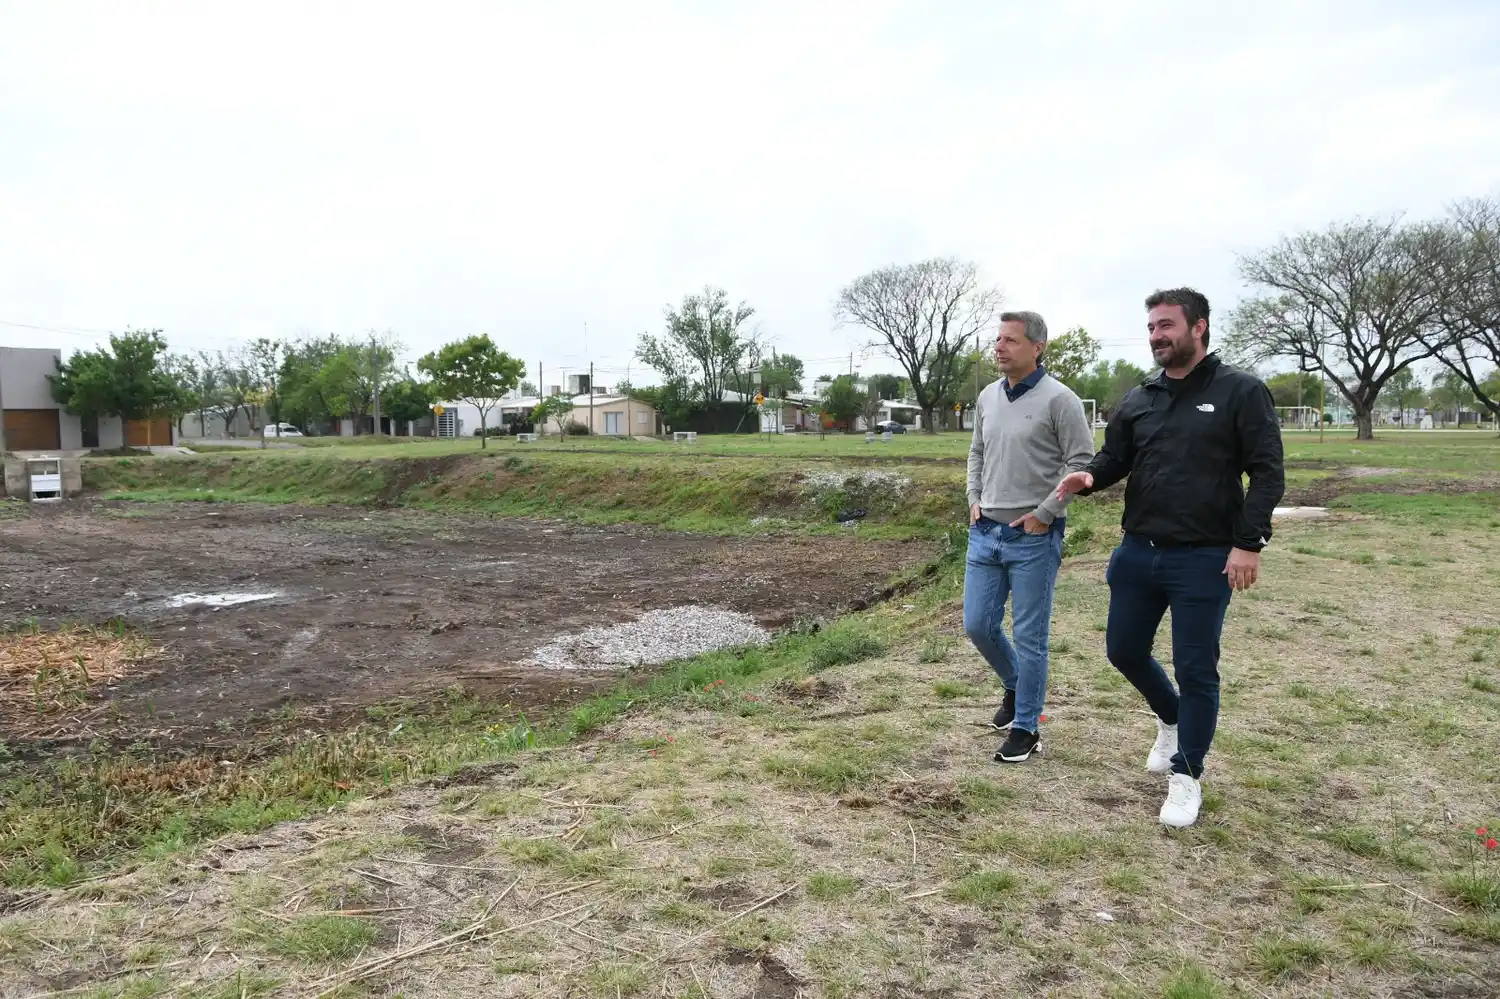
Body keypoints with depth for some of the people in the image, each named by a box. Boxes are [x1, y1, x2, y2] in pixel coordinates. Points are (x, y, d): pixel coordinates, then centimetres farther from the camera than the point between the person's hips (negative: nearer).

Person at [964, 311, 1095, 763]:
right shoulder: (987, 397, 9)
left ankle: (1025, 727, 16)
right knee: (978, 625, 10)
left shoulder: (1058, 399, -11)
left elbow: (1082, 463, -11)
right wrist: (974, 499, 10)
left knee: (1029, 636, 2)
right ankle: (1016, 686, 37)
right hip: (985, 533, 6)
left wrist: (1045, 512, -13)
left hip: (1033, 538, -6)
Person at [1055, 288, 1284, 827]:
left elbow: (1266, 470, -9)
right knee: (1124, 650, 14)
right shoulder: (1137, 402, 7)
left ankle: (1186, 776, 19)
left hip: (1203, 559, -5)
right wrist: (1088, 477, -14)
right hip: (1138, 553, 5)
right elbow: (1114, 459, 11)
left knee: (1196, 669, 2)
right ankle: (1172, 720, 43)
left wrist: (1249, 543, -17)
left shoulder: (1241, 391, -6)